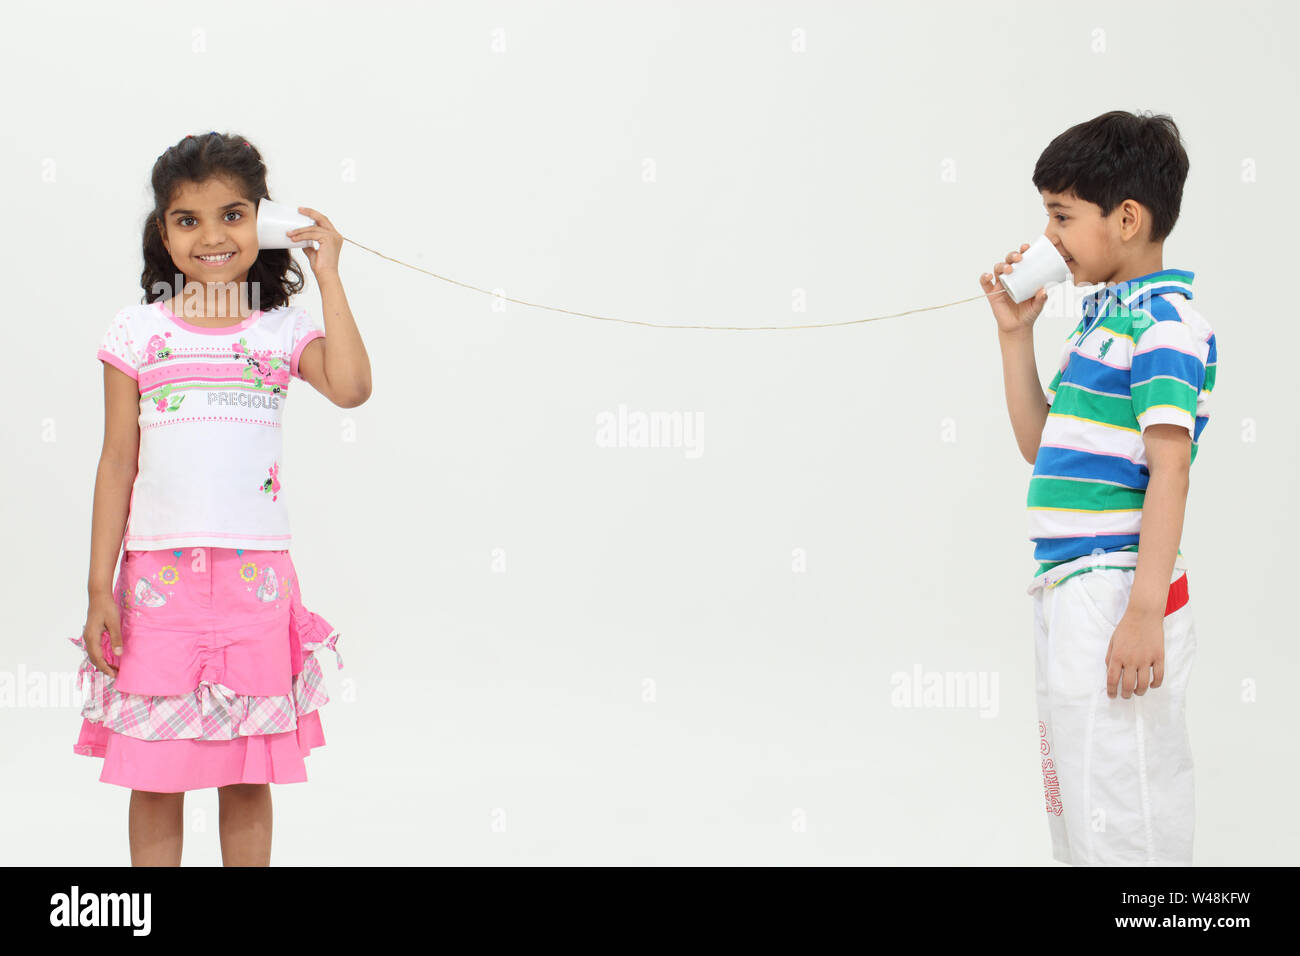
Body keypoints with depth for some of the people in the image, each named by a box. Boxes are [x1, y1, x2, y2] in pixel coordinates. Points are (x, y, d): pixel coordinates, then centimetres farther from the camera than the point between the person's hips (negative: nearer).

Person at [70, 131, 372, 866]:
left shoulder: (284, 329, 5)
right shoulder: (138, 332, 3)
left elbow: (351, 387, -15)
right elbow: (118, 463, 4)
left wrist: (329, 277, -7)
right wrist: (100, 590, 1)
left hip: (256, 578, 0)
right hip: (160, 576, 0)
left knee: (250, 777, 7)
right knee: (155, 778, 4)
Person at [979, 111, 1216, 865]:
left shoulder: (1164, 320, -12)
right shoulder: (1101, 316, 15)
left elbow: (1171, 466, -19)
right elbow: (1041, 444, 21)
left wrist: (1145, 612, -24)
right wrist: (1015, 333, 14)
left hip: (1118, 592, -10)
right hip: (1068, 593, 10)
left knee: (1124, 829, -6)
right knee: (1077, 824, 18)